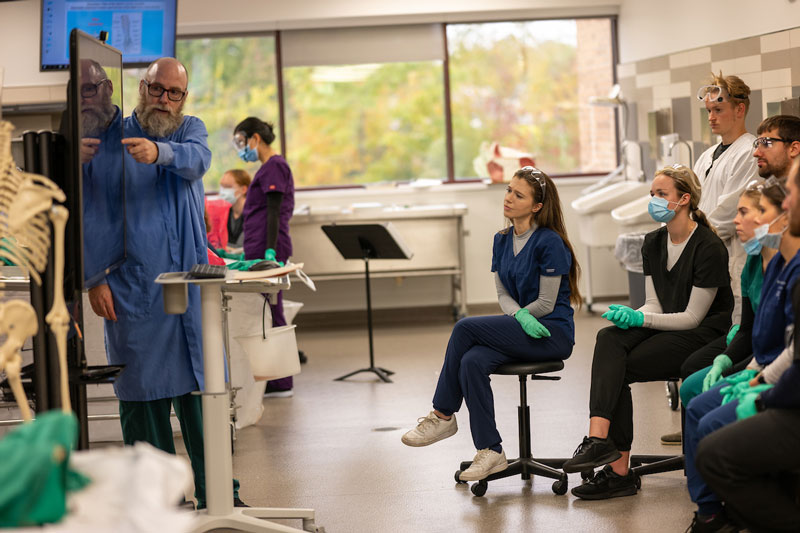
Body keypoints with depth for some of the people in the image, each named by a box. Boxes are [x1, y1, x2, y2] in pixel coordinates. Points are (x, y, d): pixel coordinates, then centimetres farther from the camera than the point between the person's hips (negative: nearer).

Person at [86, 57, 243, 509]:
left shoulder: (191, 130, 9)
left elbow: (196, 160, -16)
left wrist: (159, 152, -38)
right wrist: (95, 279, -8)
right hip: (133, 290, -2)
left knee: (200, 388, 3)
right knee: (142, 394, 3)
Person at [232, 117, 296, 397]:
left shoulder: (274, 166, -9)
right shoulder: (270, 167, 20)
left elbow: (274, 213, -17)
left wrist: (270, 252, -22)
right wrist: (247, 252, 25)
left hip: (266, 250, -10)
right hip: (260, 251, 10)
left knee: (269, 314, -7)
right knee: (269, 314, 10)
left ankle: (279, 383, -3)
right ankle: (277, 382, 14)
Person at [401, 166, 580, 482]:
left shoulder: (549, 243, -12)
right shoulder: (502, 241, 11)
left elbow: (546, 304, -11)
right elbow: (503, 295, 10)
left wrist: (518, 315, -3)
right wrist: (519, 316, -11)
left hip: (553, 334, -6)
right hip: (519, 329, 6)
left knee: (465, 327, -23)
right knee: (472, 362, -25)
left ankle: (443, 416, -10)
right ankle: (490, 452, -22)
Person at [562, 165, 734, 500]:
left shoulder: (709, 248, -13)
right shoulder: (653, 243, 11)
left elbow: (692, 317, -14)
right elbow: (656, 305, 10)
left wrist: (639, 319, -21)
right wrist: (630, 317, -13)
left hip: (704, 336, -7)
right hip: (668, 327, 7)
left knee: (617, 369, -24)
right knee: (609, 338, -25)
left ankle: (618, 470, -23)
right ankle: (600, 439, -38)